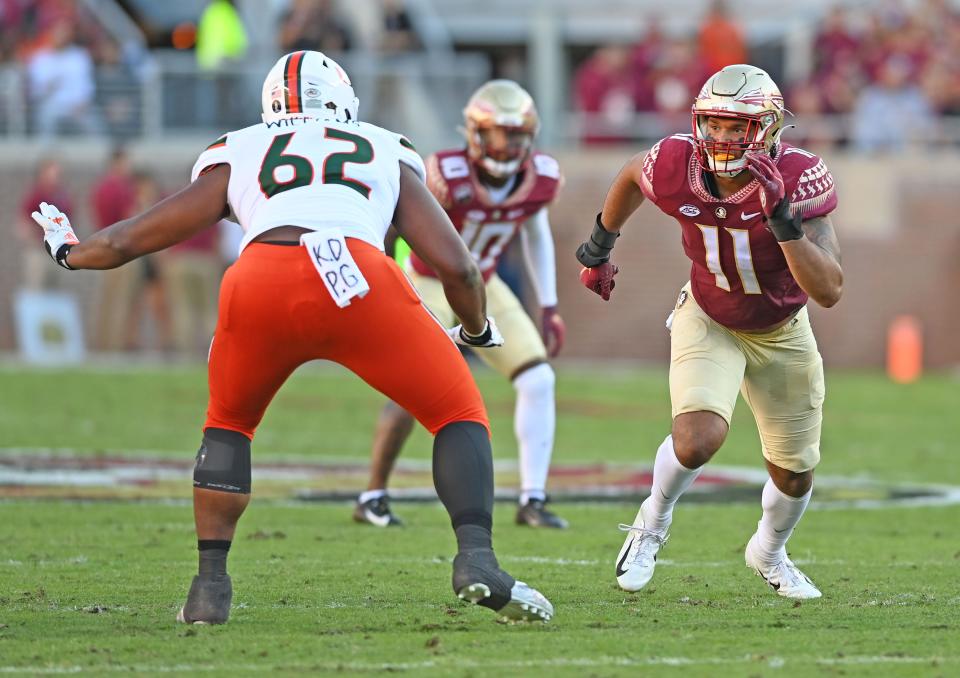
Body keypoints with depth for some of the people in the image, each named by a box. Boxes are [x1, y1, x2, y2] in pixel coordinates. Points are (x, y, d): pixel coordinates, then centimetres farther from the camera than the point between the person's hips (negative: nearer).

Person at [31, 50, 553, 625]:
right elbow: (456, 267, 21)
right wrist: (477, 330, 43)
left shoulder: (236, 158, 32)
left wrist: (71, 251, 60)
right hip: (360, 281, -1)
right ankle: (477, 559, -5)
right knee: (459, 415, 17)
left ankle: (210, 585, 20)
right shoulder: (388, 157, 31)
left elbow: (127, 241, 38)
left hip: (259, 286, 1)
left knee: (229, 423, 30)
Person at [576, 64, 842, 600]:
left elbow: (829, 291, -38)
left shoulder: (798, 178, -31)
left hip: (781, 334, 1)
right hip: (709, 323, -1)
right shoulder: (675, 167, -26)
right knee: (698, 439, -27)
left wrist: (781, 217, -47)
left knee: (794, 475, 12)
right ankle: (653, 525, 5)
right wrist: (599, 247, 14)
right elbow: (633, 177, 2)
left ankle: (770, 551, 46)